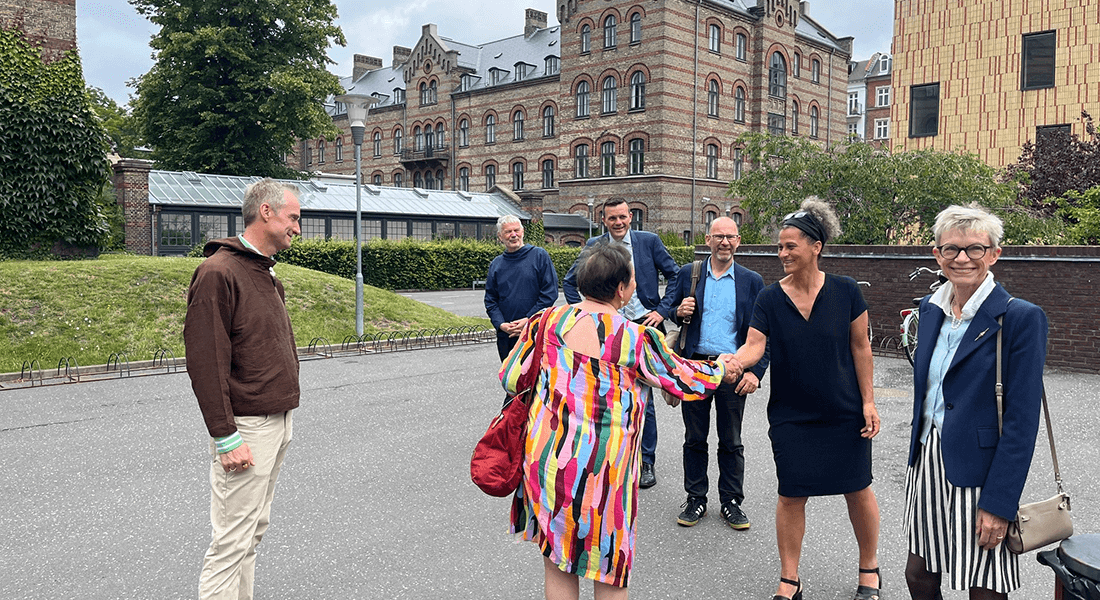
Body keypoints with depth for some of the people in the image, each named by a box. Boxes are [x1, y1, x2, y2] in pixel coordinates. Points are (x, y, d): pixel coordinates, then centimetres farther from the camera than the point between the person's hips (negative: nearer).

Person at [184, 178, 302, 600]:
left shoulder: (265, 273, 15)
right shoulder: (218, 272, -14)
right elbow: (204, 363, -19)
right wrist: (226, 437, -20)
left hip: (278, 422, 9)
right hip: (247, 427, -9)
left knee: (254, 529, 15)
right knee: (233, 540, -3)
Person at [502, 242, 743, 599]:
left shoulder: (546, 321, -2)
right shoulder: (637, 340, -11)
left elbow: (512, 379, 5)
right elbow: (686, 381, 1)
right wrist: (720, 369, 21)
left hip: (547, 458, 3)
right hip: (604, 468, -3)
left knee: (557, 567, 19)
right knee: (609, 571, 17)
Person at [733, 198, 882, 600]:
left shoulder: (845, 292, -6)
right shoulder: (770, 298, -4)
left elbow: (860, 348, -1)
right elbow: (754, 346, -12)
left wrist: (868, 402, -3)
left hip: (844, 413, 0)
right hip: (791, 415, 1)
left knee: (857, 489, 9)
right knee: (791, 495, 3)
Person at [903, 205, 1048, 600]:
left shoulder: (1020, 318, -12)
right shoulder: (930, 308, 8)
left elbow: (1022, 420, -15)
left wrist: (999, 503, -17)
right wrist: (918, 460, 16)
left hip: (978, 474, -6)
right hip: (926, 465, 6)